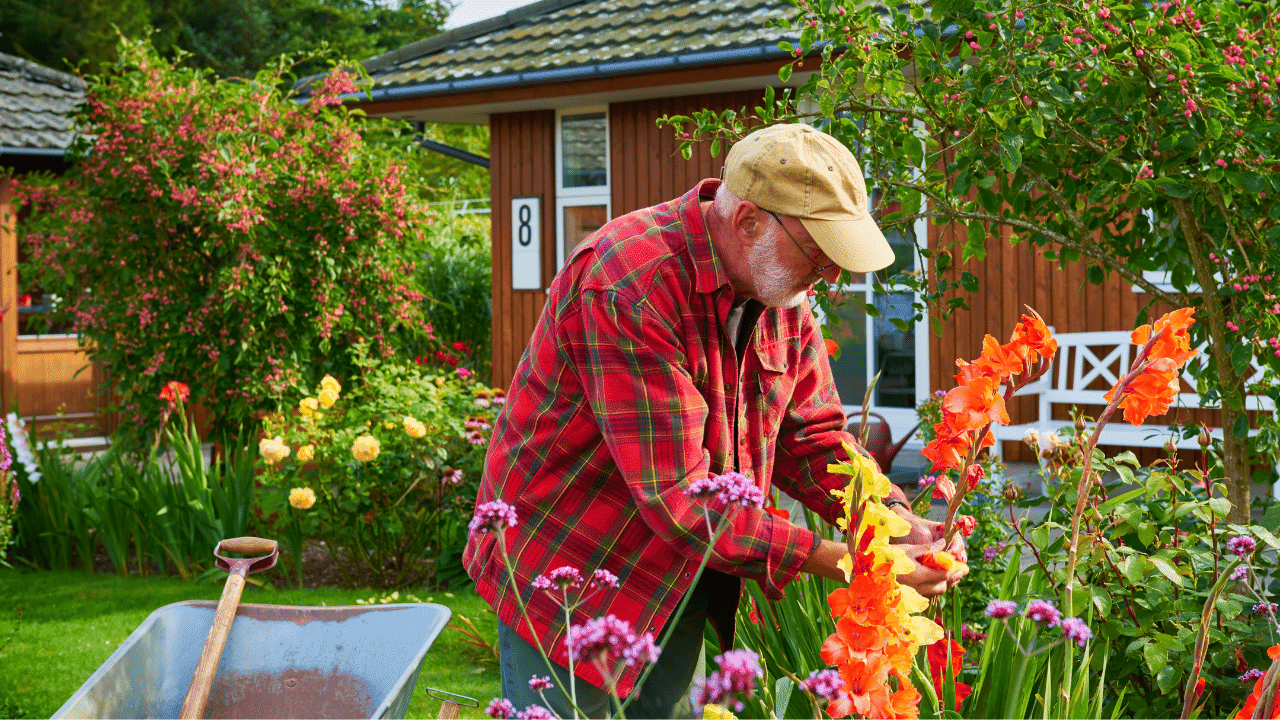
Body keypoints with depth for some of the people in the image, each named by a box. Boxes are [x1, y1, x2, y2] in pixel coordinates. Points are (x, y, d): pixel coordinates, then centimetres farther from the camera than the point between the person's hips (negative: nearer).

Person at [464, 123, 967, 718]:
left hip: (682, 585, 7)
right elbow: (678, 499, -32)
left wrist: (896, 520, -14)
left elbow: (812, 435, 4)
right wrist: (840, 562, -31)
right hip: (565, 575, -7)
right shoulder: (630, 289, -30)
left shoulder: (780, 285, -3)